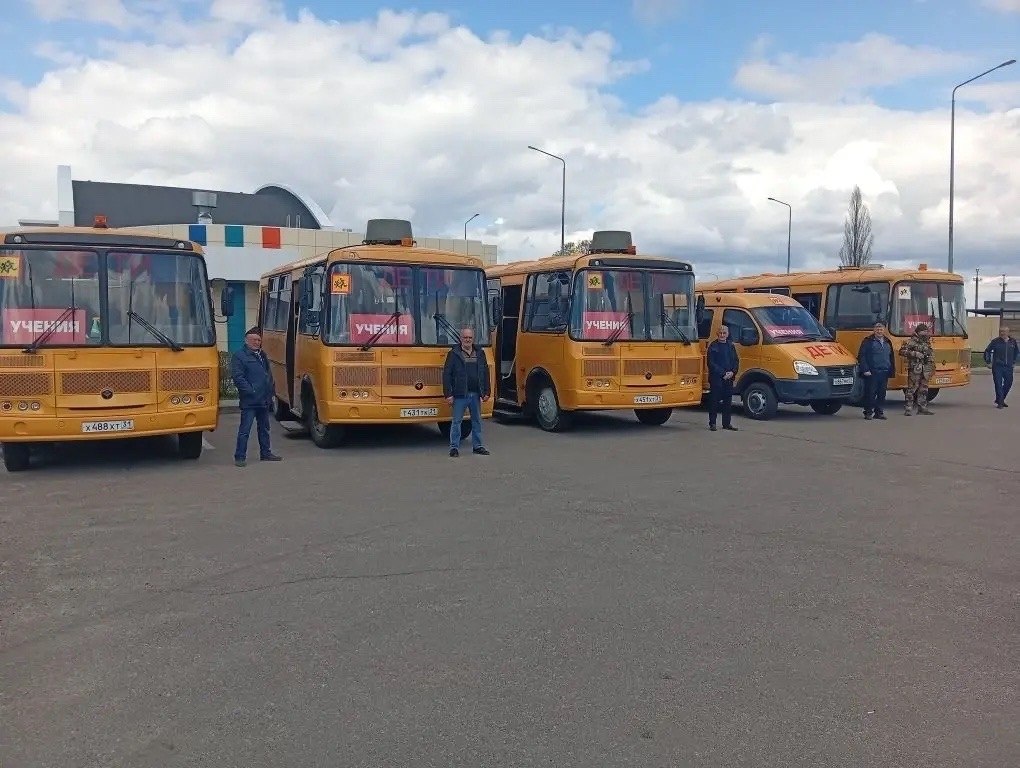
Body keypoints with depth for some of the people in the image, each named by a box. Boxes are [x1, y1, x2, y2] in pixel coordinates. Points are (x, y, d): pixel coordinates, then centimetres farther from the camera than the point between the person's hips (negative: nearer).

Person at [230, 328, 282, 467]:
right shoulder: (239, 356, -9)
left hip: (264, 400, 8)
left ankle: (265, 453, 27)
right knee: (245, 430, -4)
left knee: (264, 428, 17)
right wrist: (250, 391, -20)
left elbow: (268, 374, 23)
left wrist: (271, 390, 13)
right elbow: (237, 377, -17)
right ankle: (240, 457, 2)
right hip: (249, 401, -8)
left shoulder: (262, 355, 17)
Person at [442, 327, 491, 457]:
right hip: (460, 395, -4)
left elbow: (485, 374, 13)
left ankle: (477, 446, 22)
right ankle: (454, 447, 7)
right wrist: (448, 394, -11)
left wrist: (486, 392, 8)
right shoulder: (454, 354, -2)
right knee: (456, 421, 0)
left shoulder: (480, 353, 10)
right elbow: (446, 375, -5)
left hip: (476, 394, 4)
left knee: (477, 421, 11)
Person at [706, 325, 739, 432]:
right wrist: (723, 373, -14)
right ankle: (712, 423, 6)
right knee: (714, 401, -1)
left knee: (728, 401, 9)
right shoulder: (713, 346, -3)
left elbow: (736, 361, 12)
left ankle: (727, 423, 17)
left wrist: (732, 372, -5)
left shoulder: (731, 346, 12)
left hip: (729, 378, 5)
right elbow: (711, 363, -8)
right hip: (716, 378, -5)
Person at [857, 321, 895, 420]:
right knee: (870, 393, -4)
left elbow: (891, 358, 23)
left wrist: (891, 370, 15)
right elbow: (861, 356, -6)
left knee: (882, 393, 7)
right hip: (872, 373, -5)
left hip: (884, 372, 5)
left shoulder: (887, 342, 17)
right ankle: (868, 412, 3)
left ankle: (879, 412, 15)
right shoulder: (868, 341, -1)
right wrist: (865, 370, -14)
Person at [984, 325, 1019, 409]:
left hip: (1009, 367, 4)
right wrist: (988, 362, -1)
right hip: (997, 367, -4)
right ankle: (1000, 402, -3)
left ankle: (1000, 400, 26)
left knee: (1008, 384, 8)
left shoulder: (1013, 341, 7)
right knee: (998, 384, -8)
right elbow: (987, 351, 4)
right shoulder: (995, 341, -4)